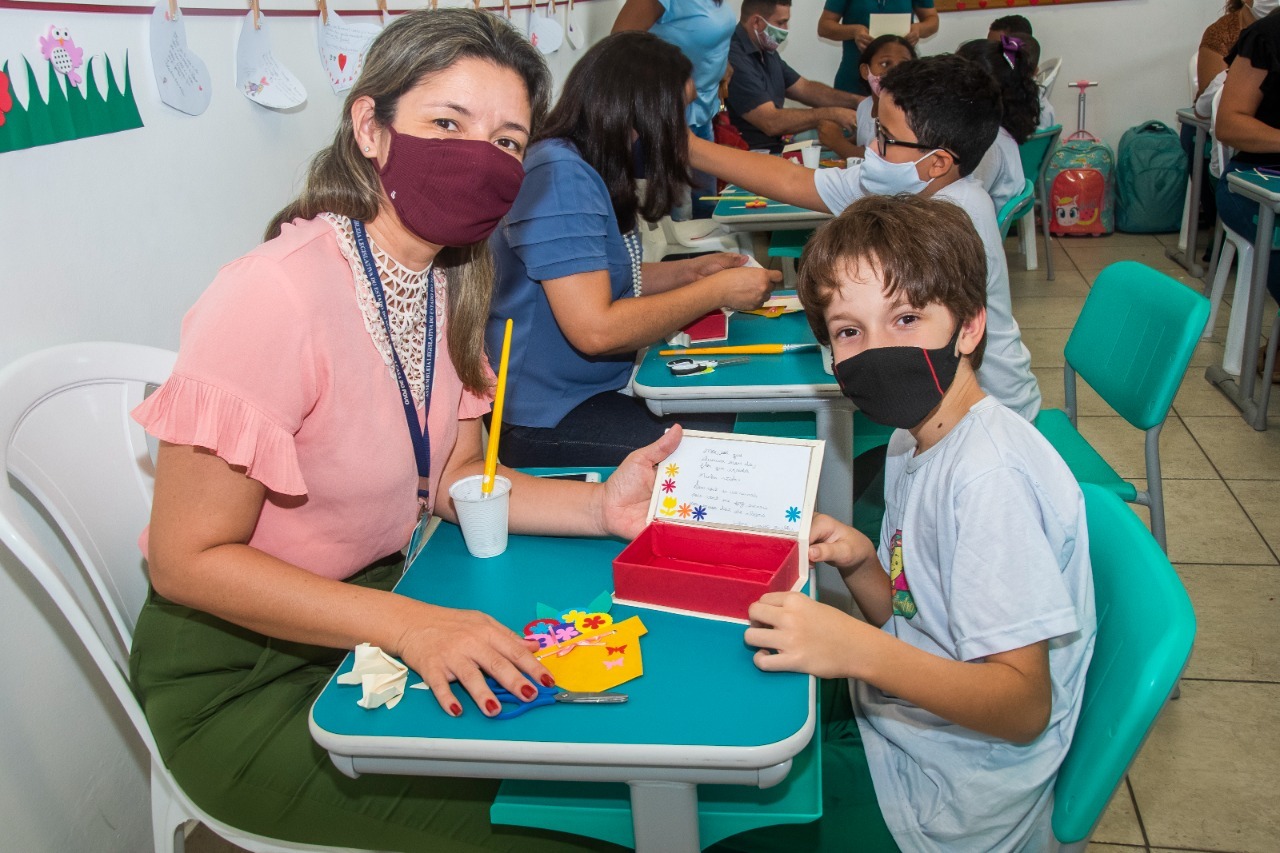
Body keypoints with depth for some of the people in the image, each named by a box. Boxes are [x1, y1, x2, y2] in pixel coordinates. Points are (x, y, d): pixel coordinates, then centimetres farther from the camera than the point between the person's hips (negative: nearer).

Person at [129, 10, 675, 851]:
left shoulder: (450, 282, -1)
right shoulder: (273, 298, -27)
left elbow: (451, 480, 4)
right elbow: (188, 560, -22)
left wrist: (598, 507, -12)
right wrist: (408, 624, -31)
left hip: (376, 604, 7)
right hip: (241, 679, -7)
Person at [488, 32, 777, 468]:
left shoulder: (593, 170, 9)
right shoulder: (558, 175, -22)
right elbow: (596, 329, -27)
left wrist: (690, 271, 6)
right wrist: (717, 291, -17)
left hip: (607, 385, 10)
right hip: (551, 420, -10)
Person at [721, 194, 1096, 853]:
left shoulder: (988, 475, -27)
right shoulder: (913, 441, 2)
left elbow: (1023, 705, -27)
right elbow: (918, 627, 8)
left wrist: (856, 649, -39)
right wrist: (860, 565, -11)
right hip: (896, 720, 8)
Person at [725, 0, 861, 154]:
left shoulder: (765, 51, 13)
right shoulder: (734, 59, -20)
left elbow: (804, 89, 19)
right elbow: (771, 122, -24)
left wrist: (857, 101, 6)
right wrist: (831, 114, -17)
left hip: (775, 147, 10)